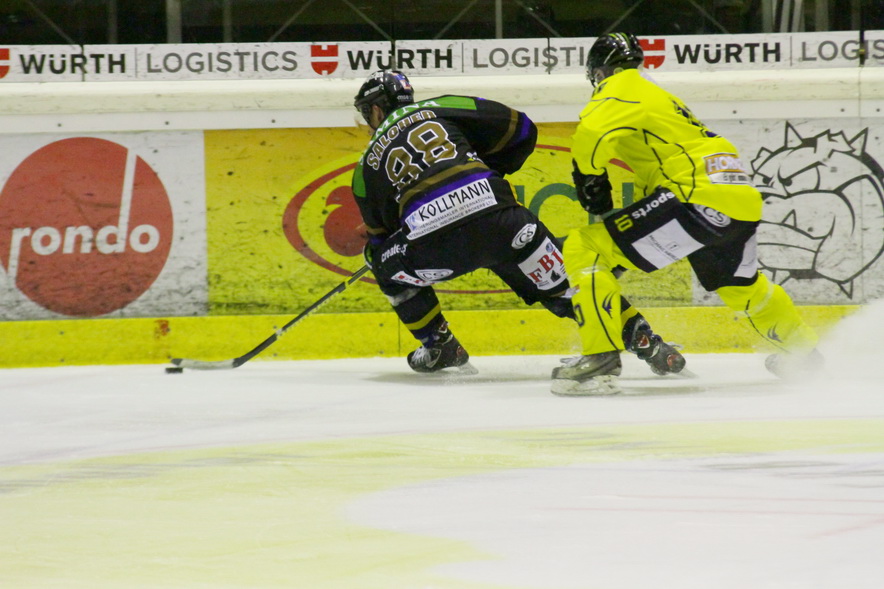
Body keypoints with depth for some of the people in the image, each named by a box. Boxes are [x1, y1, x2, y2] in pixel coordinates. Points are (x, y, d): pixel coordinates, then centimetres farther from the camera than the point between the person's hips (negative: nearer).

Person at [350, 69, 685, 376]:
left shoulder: (368, 164, 23)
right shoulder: (441, 110, 21)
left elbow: (380, 233, 29)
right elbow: (520, 129, 21)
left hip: (432, 241, -1)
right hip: (499, 218, 1)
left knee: (388, 265, 28)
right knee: (563, 281, 11)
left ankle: (440, 346, 28)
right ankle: (644, 340, 2)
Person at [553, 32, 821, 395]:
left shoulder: (620, 89, 1)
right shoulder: (656, 96, 30)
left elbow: (593, 131, -20)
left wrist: (589, 178, -3)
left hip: (700, 197, -9)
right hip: (743, 199, 9)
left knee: (583, 249, -9)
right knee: (741, 287, 38)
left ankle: (600, 361, -17)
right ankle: (802, 351, 57)